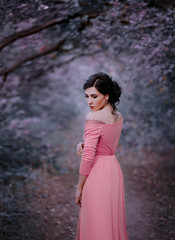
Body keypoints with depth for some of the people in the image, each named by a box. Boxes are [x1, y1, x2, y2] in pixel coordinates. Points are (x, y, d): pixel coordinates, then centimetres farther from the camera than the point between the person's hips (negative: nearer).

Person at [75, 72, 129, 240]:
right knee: (113, 220, 18)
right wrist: (83, 144, 3)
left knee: (95, 225, 4)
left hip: (97, 174, -8)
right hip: (115, 169, 8)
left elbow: (88, 156, -18)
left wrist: (79, 187, -9)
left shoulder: (93, 117, -18)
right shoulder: (118, 116, 7)